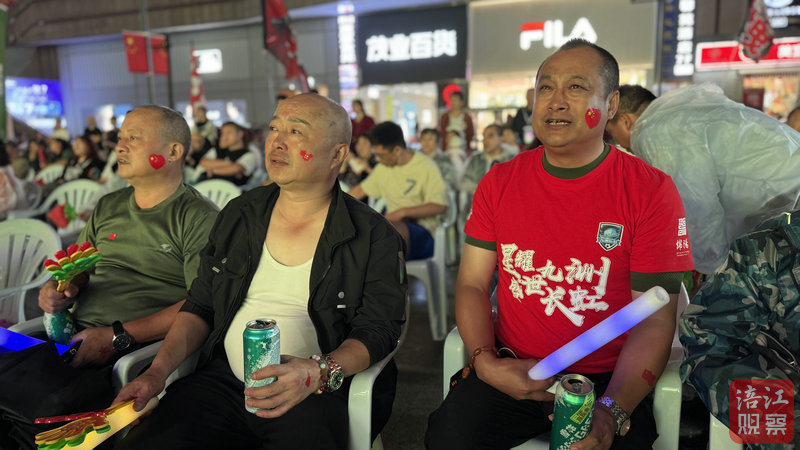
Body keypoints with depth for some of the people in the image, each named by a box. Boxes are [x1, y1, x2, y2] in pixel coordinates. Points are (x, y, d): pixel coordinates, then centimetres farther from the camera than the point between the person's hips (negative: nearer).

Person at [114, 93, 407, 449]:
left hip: (317, 394, -3)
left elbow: (378, 330, -7)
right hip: (223, 379, 4)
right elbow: (200, 306, 15)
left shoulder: (375, 237, -4)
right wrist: (159, 370, 1)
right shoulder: (239, 215, 11)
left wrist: (318, 372, -24)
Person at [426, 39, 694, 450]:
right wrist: (485, 361, -13)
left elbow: (654, 320, -9)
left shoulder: (651, 191, -6)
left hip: (606, 380, -1)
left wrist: (611, 413, -21)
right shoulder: (498, 182, 3)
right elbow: (472, 284, 4)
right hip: (512, 372, 2)